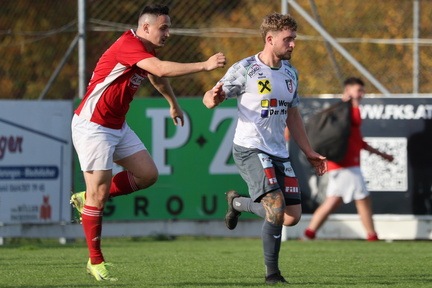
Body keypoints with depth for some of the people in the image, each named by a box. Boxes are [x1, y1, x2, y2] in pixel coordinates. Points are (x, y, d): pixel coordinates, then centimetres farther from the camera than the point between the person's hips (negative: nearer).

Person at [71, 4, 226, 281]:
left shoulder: (146, 51, 9)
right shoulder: (128, 45, -22)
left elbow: (157, 77, 32)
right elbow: (162, 69, -37)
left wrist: (174, 105, 45)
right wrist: (205, 65, -36)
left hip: (117, 126, 9)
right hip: (92, 125, -9)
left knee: (148, 174, 3)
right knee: (99, 192, -8)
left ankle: (88, 198, 18)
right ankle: (96, 262, 1)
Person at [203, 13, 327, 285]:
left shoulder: (290, 73, 12)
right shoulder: (245, 70, -9)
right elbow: (210, 99, -7)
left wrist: (309, 152, 20)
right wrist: (213, 97, -32)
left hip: (279, 153, 7)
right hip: (250, 150, -7)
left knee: (292, 217, 0)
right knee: (276, 206, -22)